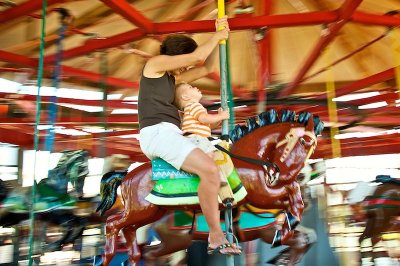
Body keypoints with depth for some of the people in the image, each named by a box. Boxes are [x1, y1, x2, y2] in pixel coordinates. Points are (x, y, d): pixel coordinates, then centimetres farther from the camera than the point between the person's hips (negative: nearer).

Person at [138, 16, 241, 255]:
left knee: (211, 166, 18)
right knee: (210, 170, -25)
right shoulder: (156, 62, 1)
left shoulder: (172, 78, 26)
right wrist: (216, 37, 8)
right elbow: (196, 56, -7)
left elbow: (206, 68, 25)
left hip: (165, 135, 10)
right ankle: (217, 235, -15)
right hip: (158, 134, -10)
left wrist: (219, 37, 19)